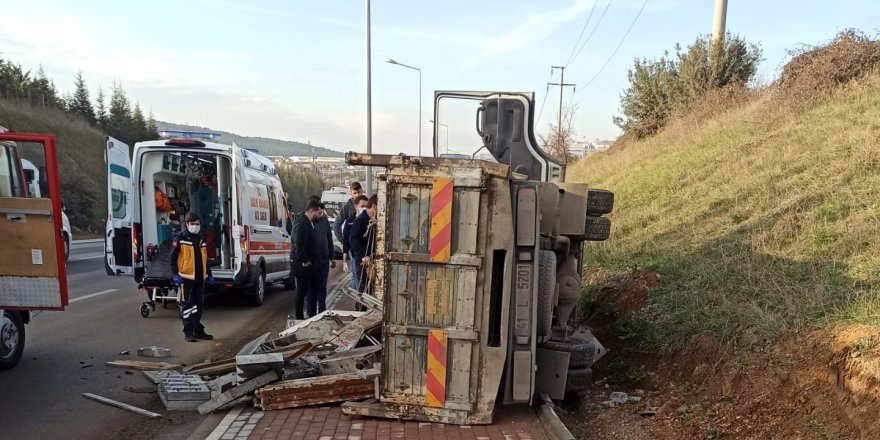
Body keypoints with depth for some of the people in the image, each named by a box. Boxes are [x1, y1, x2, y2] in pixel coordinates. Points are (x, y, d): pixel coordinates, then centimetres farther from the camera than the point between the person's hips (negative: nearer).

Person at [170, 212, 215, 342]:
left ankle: (198, 330, 19)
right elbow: (173, 258, -7)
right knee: (187, 304, -3)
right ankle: (188, 332, 3)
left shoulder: (200, 240, 16)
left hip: (199, 277, 7)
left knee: (199, 304, 11)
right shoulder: (180, 239, -5)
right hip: (186, 277, -7)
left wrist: (209, 274, 19)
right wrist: (175, 274, -14)